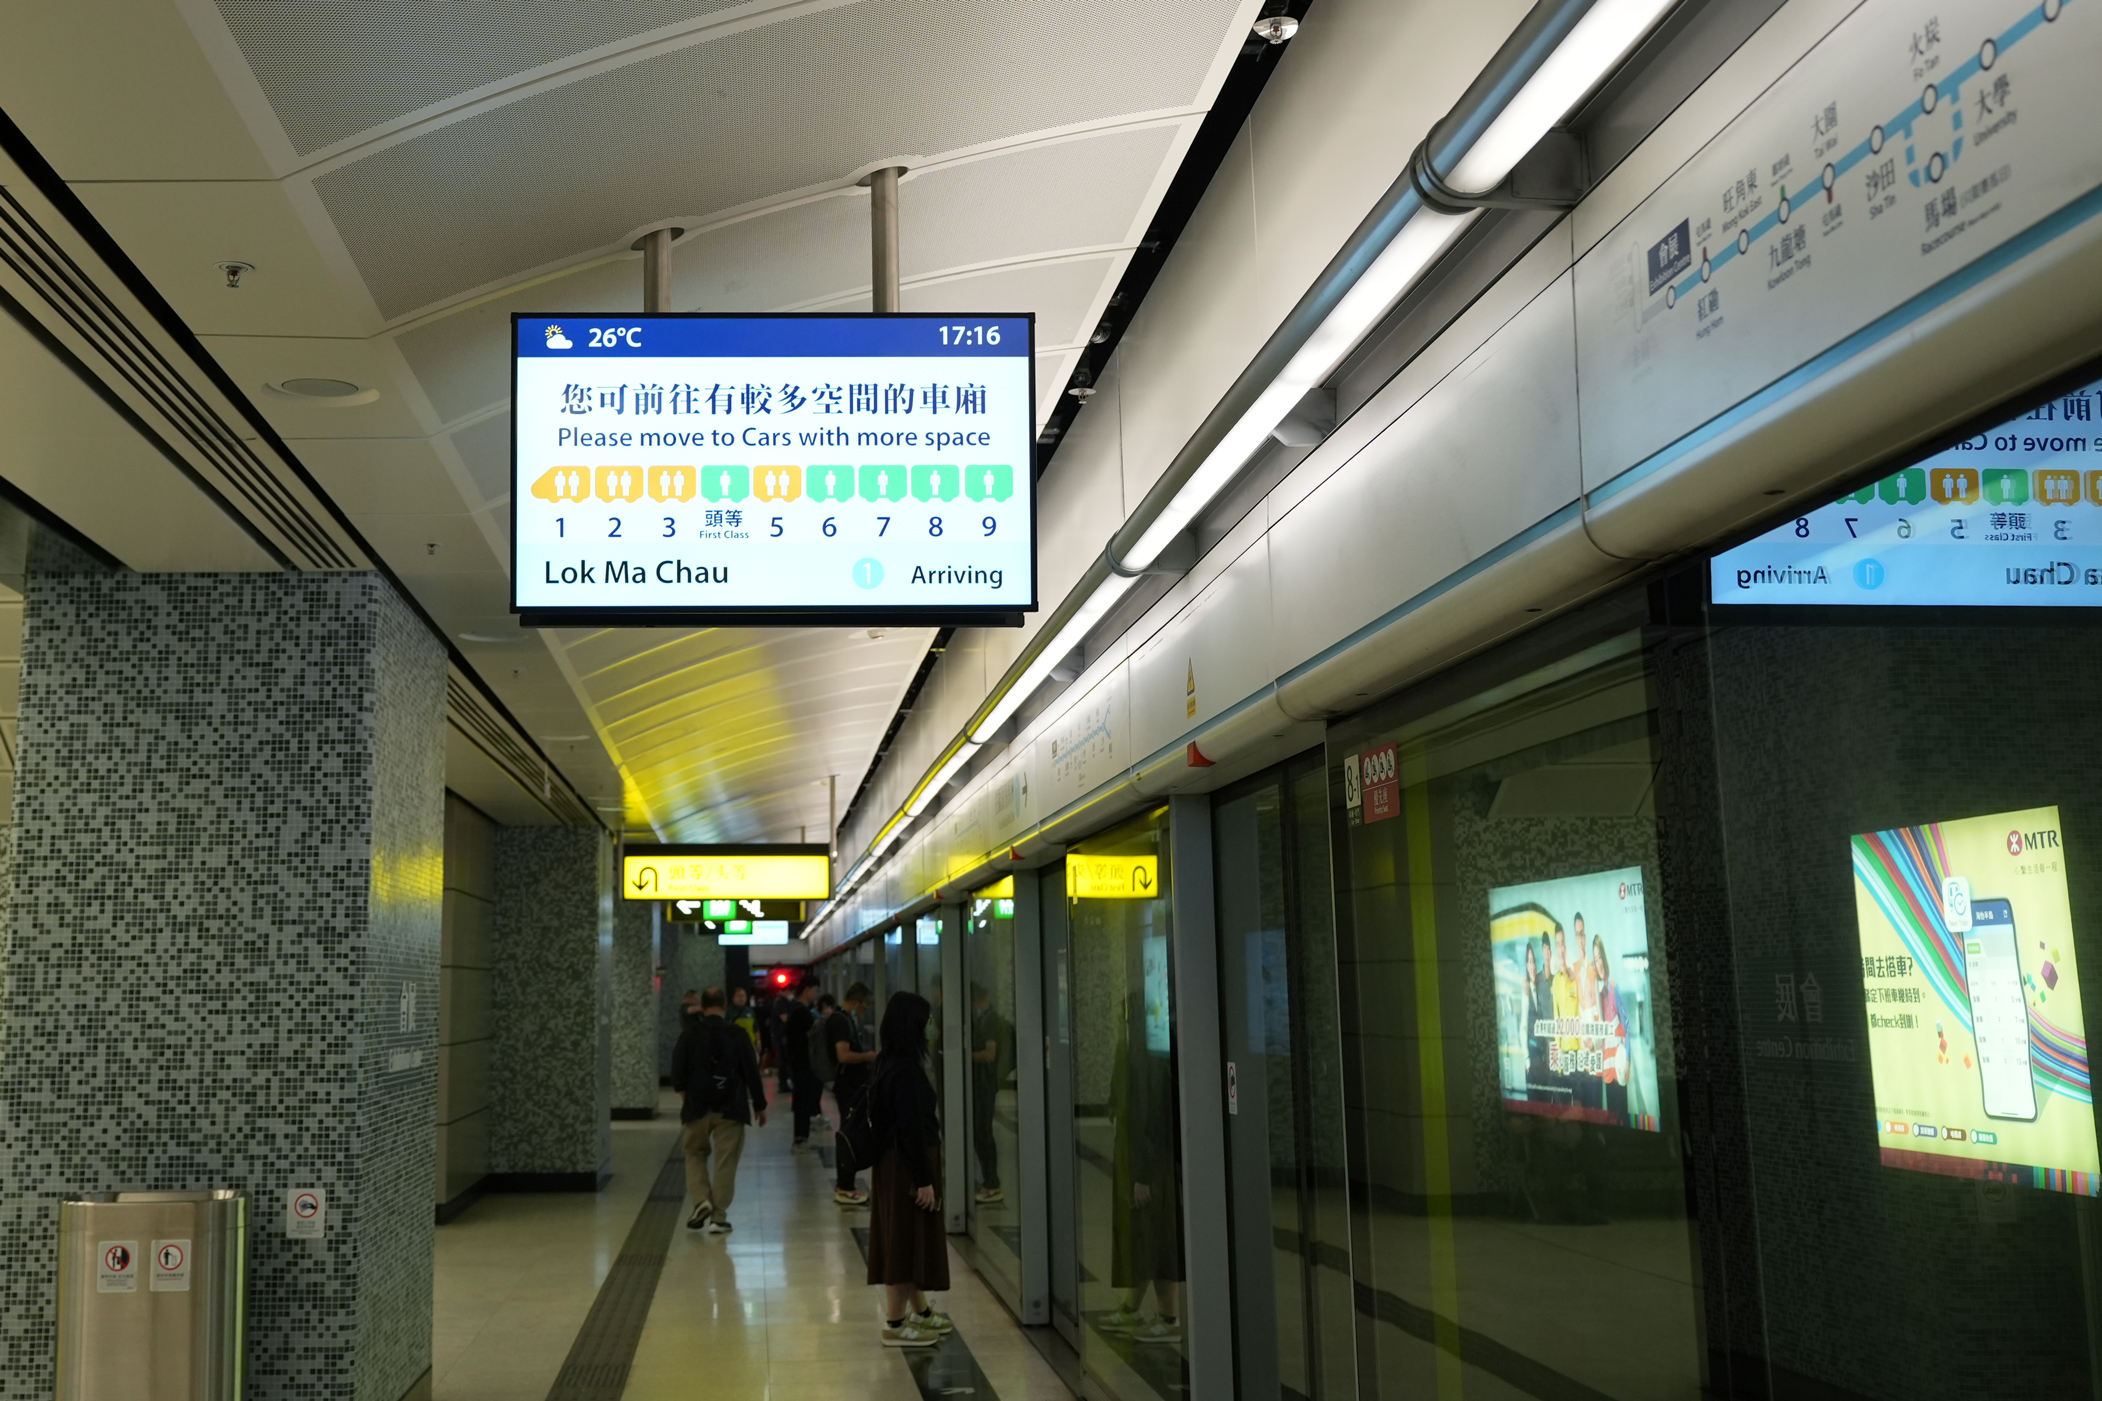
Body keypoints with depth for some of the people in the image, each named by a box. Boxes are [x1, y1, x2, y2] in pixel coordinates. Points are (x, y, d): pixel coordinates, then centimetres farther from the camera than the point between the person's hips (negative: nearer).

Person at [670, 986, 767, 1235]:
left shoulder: (689, 1035, -2)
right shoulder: (738, 1036, -3)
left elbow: (677, 1070, -6)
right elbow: (752, 1073, -1)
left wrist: (684, 1092, 12)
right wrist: (760, 1106, 7)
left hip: (697, 1107, 1)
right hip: (730, 1109, 0)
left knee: (695, 1154, 19)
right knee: (725, 1162, 5)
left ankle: (701, 1200, 1)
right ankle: (719, 1217, 4)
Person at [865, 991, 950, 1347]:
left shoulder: (888, 1063, 8)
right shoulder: (906, 1070, -22)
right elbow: (912, 1128, -22)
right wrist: (924, 1179, -19)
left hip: (893, 1162, 10)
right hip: (908, 1166, -10)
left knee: (907, 1240, 19)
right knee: (906, 1240, -1)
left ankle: (921, 1311, 32)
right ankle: (895, 1325, 7)